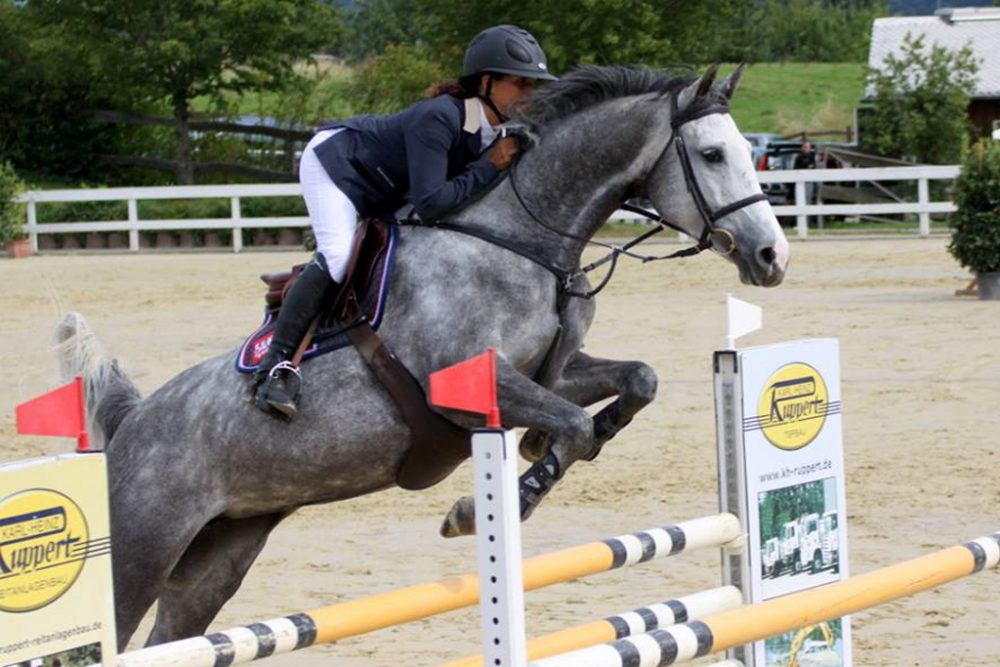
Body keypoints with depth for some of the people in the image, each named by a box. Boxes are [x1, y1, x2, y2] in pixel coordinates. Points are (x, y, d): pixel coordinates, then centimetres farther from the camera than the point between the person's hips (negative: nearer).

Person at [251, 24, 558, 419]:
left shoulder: (506, 134, -13)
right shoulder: (439, 119, -37)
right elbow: (430, 204, -43)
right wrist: (489, 168, -36)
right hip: (334, 161, -10)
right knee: (337, 255, -30)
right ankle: (276, 364, -30)